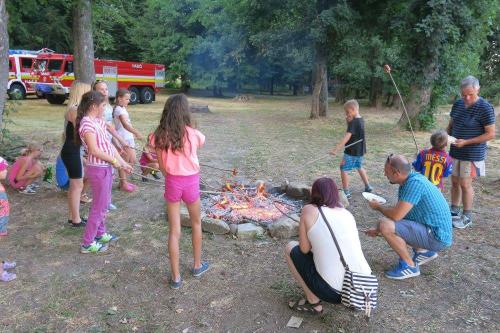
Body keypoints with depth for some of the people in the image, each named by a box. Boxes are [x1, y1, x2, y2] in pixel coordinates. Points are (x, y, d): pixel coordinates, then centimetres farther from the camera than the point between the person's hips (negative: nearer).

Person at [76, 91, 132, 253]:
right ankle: (88, 243, 12)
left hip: (105, 168, 9)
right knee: (99, 206, 1)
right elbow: (94, 150, -25)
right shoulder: (87, 124, -19)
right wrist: (114, 161, -16)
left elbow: (108, 144, 11)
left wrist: (122, 162, 8)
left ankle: (100, 234, 37)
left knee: (103, 203, 21)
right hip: (98, 170, -9)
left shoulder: (98, 121, 9)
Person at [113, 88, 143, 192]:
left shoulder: (122, 109, 15)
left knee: (132, 160, 13)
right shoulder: (119, 110, -16)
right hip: (123, 139, -10)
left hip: (128, 138, 10)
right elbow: (125, 124, -32)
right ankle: (123, 183, 11)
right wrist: (136, 132, -44)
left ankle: (124, 181, 24)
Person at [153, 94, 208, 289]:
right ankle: (197, 265, 37)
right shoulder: (193, 134, -13)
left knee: (174, 231, 10)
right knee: (196, 223, 23)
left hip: (172, 182, 1)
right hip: (191, 182, -1)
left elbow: (161, 166, -2)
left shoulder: (160, 136, -8)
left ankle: (176, 277, 17)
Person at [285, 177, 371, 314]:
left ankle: (313, 302, 14)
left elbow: (304, 249, 0)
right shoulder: (347, 213, 12)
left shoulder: (309, 210, -3)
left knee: (290, 248, 14)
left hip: (335, 292, -6)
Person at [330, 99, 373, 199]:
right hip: (360, 151, 9)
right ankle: (368, 186, 36)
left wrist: (336, 149, -36)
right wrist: (349, 121, -2)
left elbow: (346, 137, -31)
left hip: (351, 151, -9)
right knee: (359, 167, 26)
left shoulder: (353, 122, -21)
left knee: (343, 169, -2)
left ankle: (346, 192, 1)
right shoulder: (361, 120, 6)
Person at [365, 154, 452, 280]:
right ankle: (423, 251, 19)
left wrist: (378, 207, -9)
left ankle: (410, 266, -5)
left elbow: (396, 215, -28)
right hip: (434, 232, 10)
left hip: (437, 237, -10)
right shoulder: (407, 182, 5)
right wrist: (377, 230, 19)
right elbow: (398, 214, 16)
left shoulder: (414, 183, -24)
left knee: (385, 225, -22)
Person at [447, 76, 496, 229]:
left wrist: (465, 142, -20)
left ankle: (467, 216, 14)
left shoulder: (485, 108, -15)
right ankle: (454, 210, 27)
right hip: (455, 151, 6)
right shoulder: (457, 104, 3)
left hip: (472, 153, -6)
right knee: (454, 181, 12)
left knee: (465, 183, -1)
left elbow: (491, 134, -15)